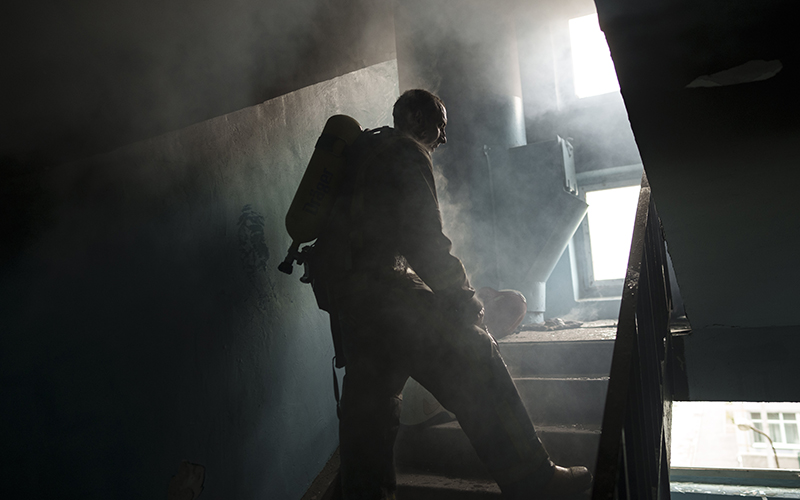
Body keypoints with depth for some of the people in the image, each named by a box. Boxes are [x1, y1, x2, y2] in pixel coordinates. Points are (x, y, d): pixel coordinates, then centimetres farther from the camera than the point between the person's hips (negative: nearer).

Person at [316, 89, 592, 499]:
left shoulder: (363, 154, 27)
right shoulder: (407, 151, -2)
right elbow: (423, 235, -12)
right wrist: (460, 295, -6)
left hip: (343, 293, 10)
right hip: (383, 285, -10)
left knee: (369, 402, 16)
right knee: (473, 365, -6)